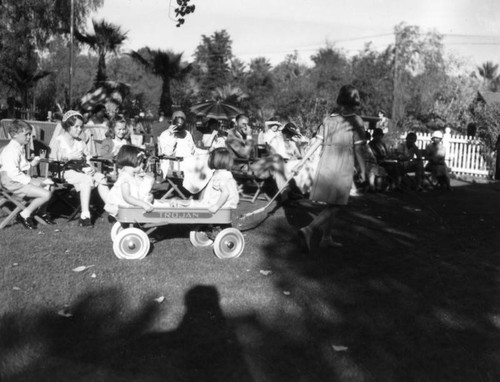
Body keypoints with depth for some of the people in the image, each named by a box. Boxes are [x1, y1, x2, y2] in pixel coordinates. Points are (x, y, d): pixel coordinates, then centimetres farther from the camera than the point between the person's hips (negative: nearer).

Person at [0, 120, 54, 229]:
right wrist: (29, 181, -20)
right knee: (46, 194, -20)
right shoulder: (11, 150, -21)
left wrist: (31, 164, 9)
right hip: (13, 184, -11)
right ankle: (24, 215, -5)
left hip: (21, 179, 11)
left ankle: (42, 212, 25)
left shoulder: (20, 148, 13)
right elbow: (13, 173, -26)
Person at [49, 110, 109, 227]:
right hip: (64, 171, -5)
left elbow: (88, 159, 15)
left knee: (100, 177, -22)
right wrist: (69, 157, -18)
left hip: (81, 170, 5)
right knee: (86, 179, -33)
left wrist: (92, 168, -7)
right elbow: (52, 160, -8)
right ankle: (85, 215, -35)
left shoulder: (80, 143, 22)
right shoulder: (57, 141, 4)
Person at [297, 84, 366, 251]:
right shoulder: (356, 121, -7)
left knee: (331, 205, 17)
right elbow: (358, 149, -8)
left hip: (325, 166, 6)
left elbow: (316, 142, 4)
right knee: (334, 206, -1)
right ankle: (309, 229, -18)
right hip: (343, 168, -6)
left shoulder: (329, 119, 7)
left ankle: (326, 238, 24)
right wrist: (362, 171, -1)